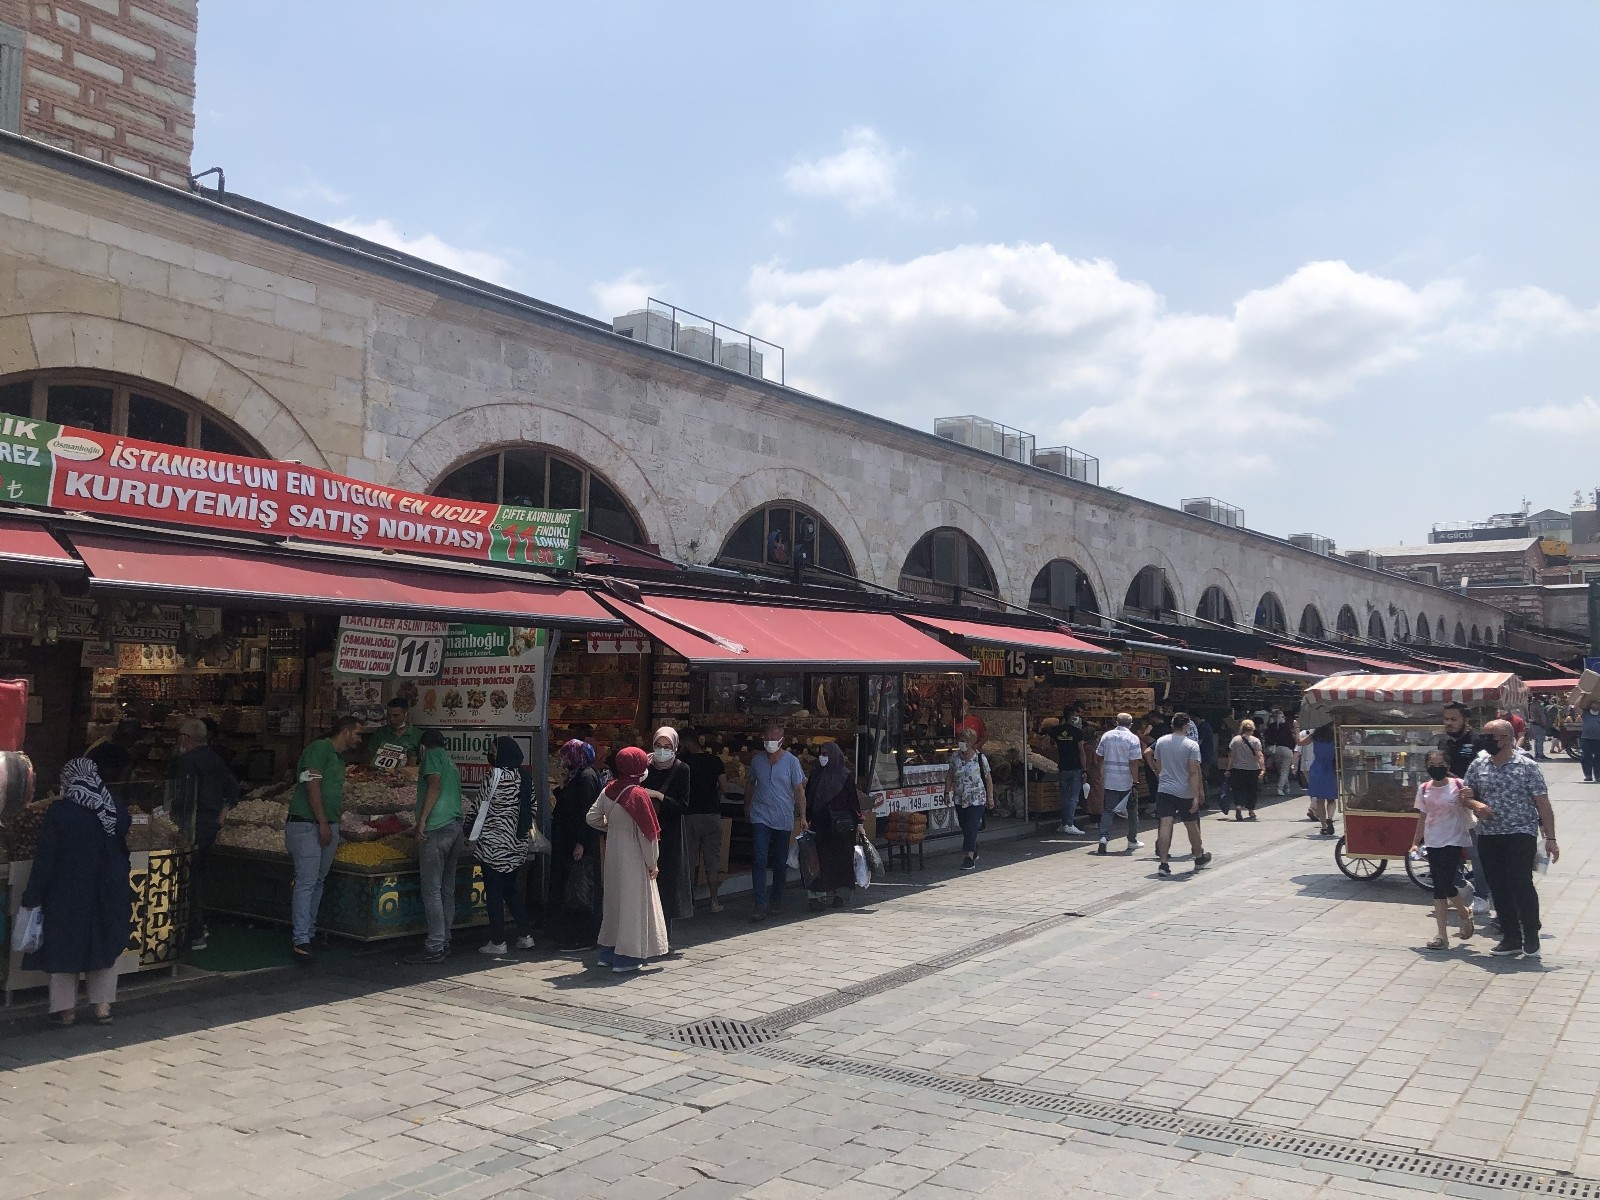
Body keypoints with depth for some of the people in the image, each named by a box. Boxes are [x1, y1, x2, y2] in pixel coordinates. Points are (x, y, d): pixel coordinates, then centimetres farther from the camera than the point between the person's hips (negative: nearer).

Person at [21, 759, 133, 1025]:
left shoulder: (58, 812, -15)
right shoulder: (116, 808, -5)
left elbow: (45, 858, -13)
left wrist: (33, 896, -7)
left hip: (66, 894, -3)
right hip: (108, 894, 3)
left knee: (64, 946, 13)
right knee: (105, 943, 15)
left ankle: (66, 1008, 19)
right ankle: (103, 1005, 16)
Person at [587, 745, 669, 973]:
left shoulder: (608, 790, 0)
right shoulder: (638, 795, -18)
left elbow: (592, 817, 5)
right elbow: (647, 833, -15)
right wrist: (652, 864, -6)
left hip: (612, 854, 7)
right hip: (633, 858, -7)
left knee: (614, 900, 17)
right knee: (633, 903, 3)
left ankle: (608, 953, 26)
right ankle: (627, 957, 8)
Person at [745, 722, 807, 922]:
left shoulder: (791, 761, -4)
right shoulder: (757, 760, 4)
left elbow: (799, 790, -1)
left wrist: (802, 816, -4)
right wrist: (747, 807, 24)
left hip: (784, 819, -1)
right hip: (760, 817, 1)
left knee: (780, 863, 10)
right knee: (759, 861, -12)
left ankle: (776, 899, 27)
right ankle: (760, 904, -13)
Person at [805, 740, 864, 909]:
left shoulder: (845, 775, -1)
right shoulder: (815, 776, 9)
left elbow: (854, 799, -2)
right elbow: (808, 800, 12)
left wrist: (858, 822, -6)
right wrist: (807, 821, 8)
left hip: (842, 824, -2)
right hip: (821, 824, 3)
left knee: (842, 858, 2)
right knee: (823, 858, -2)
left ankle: (840, 895, 11)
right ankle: (820, 894, -2)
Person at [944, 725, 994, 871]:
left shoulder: (980, 758, -6)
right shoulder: (955, 757, 2)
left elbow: (988, 778, 1)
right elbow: (950, 775, 11)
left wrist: (990, 798, 1)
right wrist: (947, 792, 4)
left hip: (976, 800, -4)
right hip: (959, 800, 4)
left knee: (971, 828, -11)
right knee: (965, 829, 12)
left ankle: (969, 858, -11)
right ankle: (974, 853, 29)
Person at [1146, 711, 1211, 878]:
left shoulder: (1161, 741, 3)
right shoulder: (1191, 745, -8)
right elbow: (1194, 772, -13)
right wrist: (1197, 795, -12)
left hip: (1164, 789, 2)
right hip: (1185, 792, -2)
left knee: (1165, 825, -5)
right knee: (1192, 826, 15)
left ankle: (1164, 864, -12)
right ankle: (1199, 857, 34)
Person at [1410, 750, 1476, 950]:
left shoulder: (1458, 785, -6)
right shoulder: (1424, 789, 5)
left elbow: (1470, 808, 1)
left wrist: (1467, 798, -18)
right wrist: (1415, 843, 9)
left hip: (1454, 841, -4)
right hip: (1433, 842, 4)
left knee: (1446, 885, -11)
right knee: (1439, 888, 5)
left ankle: (1465, 914, 21)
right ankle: (1442, 936, 9)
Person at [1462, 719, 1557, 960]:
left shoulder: (1527, 767, -6)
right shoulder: (1478, 765, 5)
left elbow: (1543, 804, -5)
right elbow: (1466, 795, 13)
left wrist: (1550, 838, -9)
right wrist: (1476, 805, -11)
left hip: (1520, 834, -5)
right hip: (1488, 836, 5)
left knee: (1521, 885, -11)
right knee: (1498, 888, 8)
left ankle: (1531, 940, 3)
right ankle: (1511, 939, 18)